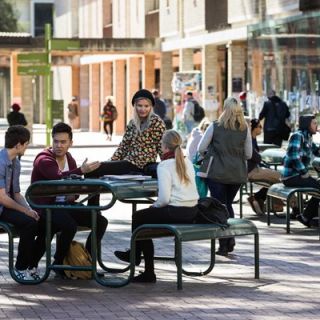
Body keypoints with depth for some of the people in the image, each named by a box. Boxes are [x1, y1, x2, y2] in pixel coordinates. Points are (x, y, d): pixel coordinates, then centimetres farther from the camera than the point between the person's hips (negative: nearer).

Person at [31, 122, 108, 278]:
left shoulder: (69, 158, 12)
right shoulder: (44, 159, -13)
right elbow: (59, 178, -31)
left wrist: (73, 194, -7)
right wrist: (81, 170, -43)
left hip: (65, 204, 8)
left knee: (101, 222, -3)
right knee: (70, 225, -35)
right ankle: (58, 264, -13)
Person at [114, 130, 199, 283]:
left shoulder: (164, 165, -12)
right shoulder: (187, 162, 11)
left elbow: (164, 198, -19)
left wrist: (155, 205, 2)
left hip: (176, 213, -8)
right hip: (192, 212, 8)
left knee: (137, 217, 14)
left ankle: (135, 254, 34)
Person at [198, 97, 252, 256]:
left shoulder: (215, 127, -7)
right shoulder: (245, 129, 0)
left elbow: (201, 149, -3)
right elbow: (248, 154, 6)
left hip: (218, 173, -3)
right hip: (238, 174, 3)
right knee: (228, 204, 21)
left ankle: (223, 245, 1)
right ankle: (231, 238, 10)